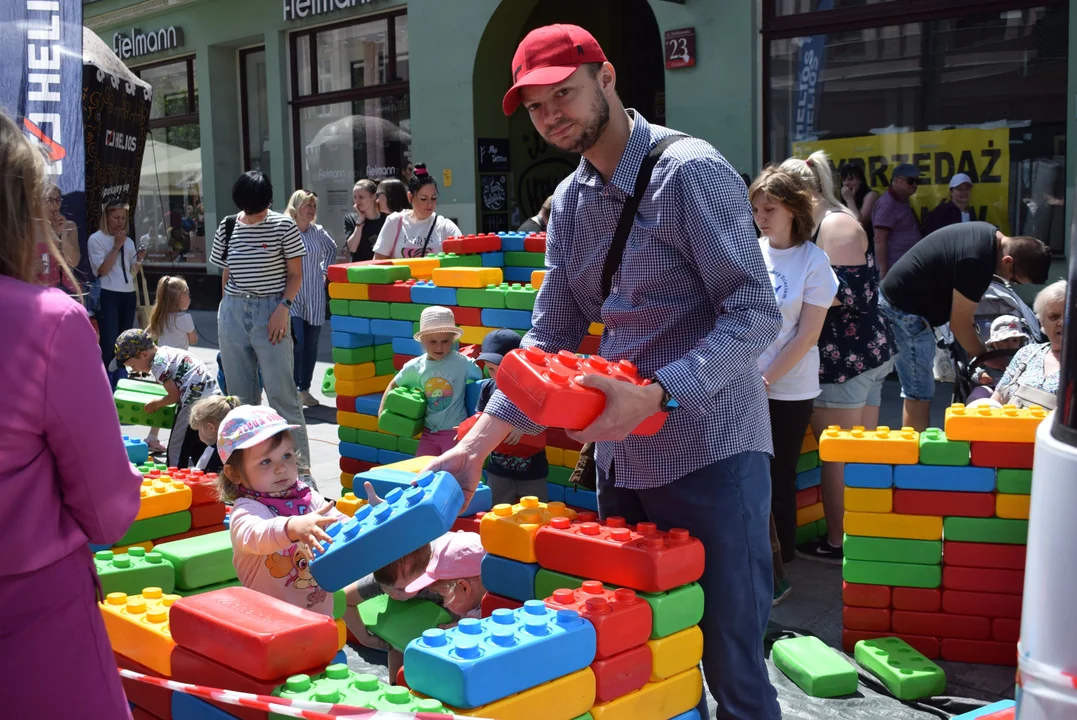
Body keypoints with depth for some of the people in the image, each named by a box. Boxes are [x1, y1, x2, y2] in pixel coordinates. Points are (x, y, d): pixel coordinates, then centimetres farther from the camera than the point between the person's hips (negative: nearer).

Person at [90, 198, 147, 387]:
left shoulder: (129, 241, 15)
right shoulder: (96, 239, -3)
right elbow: (102, 269, -12)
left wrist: (139, 260, 0)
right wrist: (116, 247, -11)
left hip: (128, 294, 7)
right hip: (108, 295, -6)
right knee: (109, 343, -13)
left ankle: (118, 387, 18)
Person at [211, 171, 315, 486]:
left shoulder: (283, 226, -2)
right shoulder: (227, 227, 9)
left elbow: (295, 274, 0)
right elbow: (226, 274, 16)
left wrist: (284, 307, -12)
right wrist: (225, 312, 12)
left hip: (270, 312, -4)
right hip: (233, 312, 4)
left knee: (283, 395, -7)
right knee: (241, 395, 8)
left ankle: (301, 467, -3)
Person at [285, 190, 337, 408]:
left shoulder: (318, 232, 8)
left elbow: (332, 249, 28)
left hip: (314, 299, 5)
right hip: (292, 297, -5)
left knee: (311, 345, 8)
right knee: (296, 343, -13)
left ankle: (305, 390, 18)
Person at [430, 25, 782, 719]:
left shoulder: (690, 171, -12)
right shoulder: (570, 202, 11)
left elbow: (755, 314, -17)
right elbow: (550, 336, 11)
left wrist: (654, 396, -29)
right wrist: (476, 446, 2)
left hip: (711, 455, -7)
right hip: (623, 459, 7)